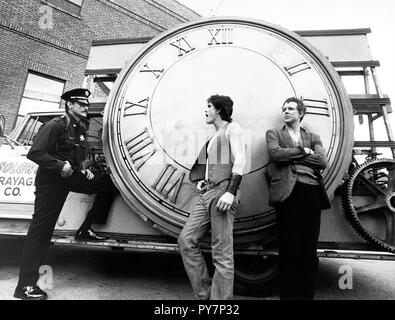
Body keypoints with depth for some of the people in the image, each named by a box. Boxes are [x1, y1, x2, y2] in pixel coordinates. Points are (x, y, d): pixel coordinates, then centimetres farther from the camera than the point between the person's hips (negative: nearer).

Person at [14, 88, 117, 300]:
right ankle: (25, 286, 6)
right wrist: (60, 166, -24)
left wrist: (84, 170, 7)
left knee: (108, 183, 2)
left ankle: (85, 229, 5)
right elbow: (34, 153, -20)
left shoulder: (80, 129, 12)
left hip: (71, 177, 8)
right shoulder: (55, 126, -13)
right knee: (41, 230, -4)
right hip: (51, 181, -8)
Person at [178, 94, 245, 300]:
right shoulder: (214, 137, 28)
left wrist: (231, 192, -22)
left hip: (222, 191, -8)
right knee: (186, 240, 1)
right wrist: (201, 181, 13)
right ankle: (205, 294, 10)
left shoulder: (232, 128, 4)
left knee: (222, 254, -7)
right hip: (207, 193, 9)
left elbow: (239, 160, -10)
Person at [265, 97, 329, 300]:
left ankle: (307, 294, 17)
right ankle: (288, 295, 11)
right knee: (289, 248, -2)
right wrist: (303, 151, 3)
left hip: (311, 192, 2)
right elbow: (275, 153, -4)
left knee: (309, 248, 4)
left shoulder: (313, 137, 22)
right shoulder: (274, 134, 18)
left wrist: (290, 156, 0)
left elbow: (322, 162, 4)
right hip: (287, 192, -2)